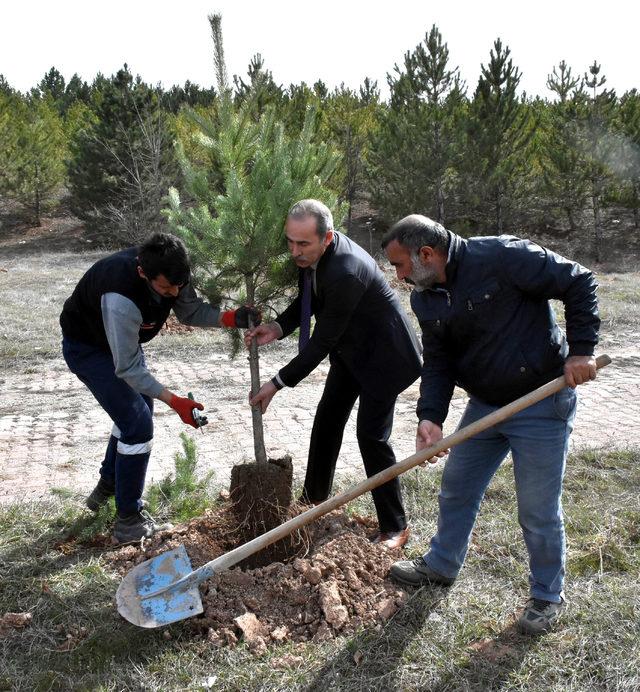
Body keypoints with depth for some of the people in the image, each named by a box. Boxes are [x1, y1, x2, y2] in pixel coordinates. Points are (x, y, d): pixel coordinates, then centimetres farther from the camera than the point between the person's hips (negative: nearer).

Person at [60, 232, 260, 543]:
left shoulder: (171, 274, -22)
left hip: (123, 340, 8)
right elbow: (127, 368, -34)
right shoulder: (121, 298, -43)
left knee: (137, 410, 20)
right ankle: (128, 519, 4)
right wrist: (174, 401, -36)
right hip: (87, 348, -8)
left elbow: (191, 310, -6)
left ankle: (107, 486, 42)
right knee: (138, 424, -12)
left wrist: (229, 317, -24)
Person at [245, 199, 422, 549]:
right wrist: (278, 327, -14)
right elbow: (308, 299, 6)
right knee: (327, 420, 15)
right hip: (350, 347, 9)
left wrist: (278, 383, -25)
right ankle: (313, 497, 33)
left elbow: (322, 341, -31)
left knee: (372, 435, -8)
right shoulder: (310, 254, -10)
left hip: (383, 351, -9)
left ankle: (394, 527, 6)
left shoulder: (345, 272, -37)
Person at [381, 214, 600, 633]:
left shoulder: (501, 256, -22)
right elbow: (438, 361, 1)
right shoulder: (426, 300, 0)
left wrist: (581, 349, -20)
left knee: (538, 510, 3)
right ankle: (442, 565, 40)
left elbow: (578, 282, -16)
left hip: (542, 403, -7)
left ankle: (548, 596, 26)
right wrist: (431, 417, -13)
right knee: (456, 488, 17)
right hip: (485, 404, 7)